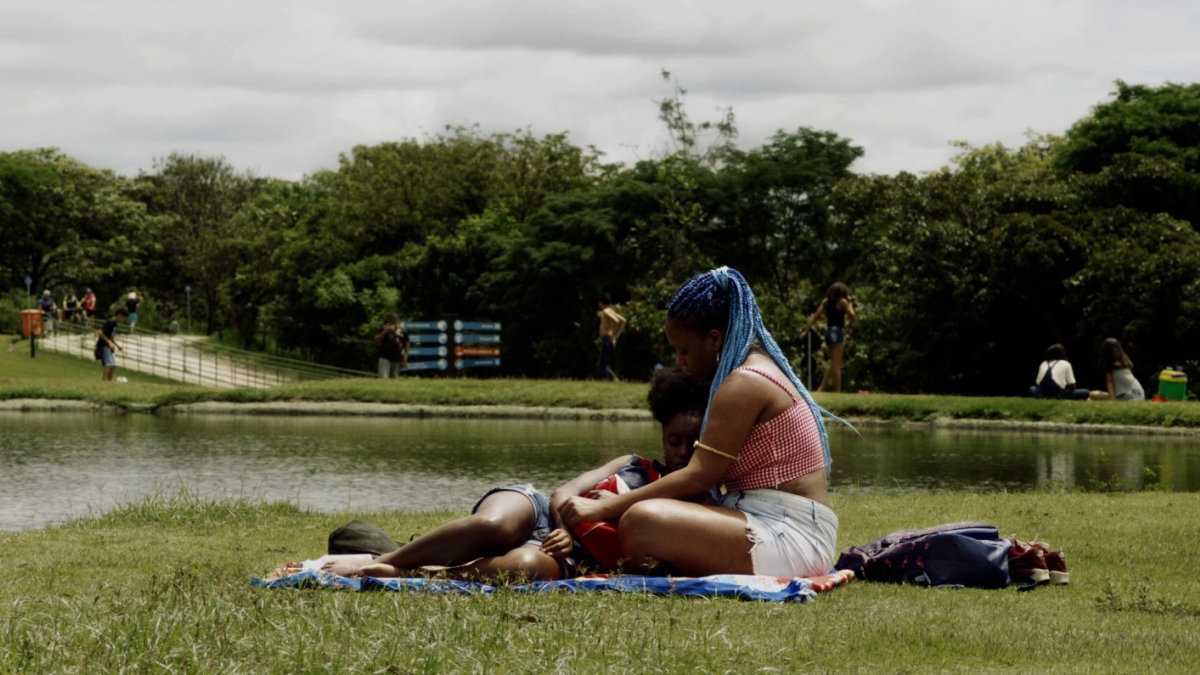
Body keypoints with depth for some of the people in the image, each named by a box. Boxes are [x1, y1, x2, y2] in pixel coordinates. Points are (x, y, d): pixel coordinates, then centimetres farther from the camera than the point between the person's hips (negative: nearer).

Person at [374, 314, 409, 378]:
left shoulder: (403, 331, 7)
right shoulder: (384, 329, 5)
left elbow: (406, 345, 10)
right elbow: (376, 341, -4)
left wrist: (405, 359, 3)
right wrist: (385, 331, -14)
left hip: (397, 359, 2)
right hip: (385, 357, -2)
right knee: (383, 378, -15)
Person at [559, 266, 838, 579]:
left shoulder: (744, 384, -12)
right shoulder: (759, 368, 20)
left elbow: (697, 478, -17)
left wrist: (604, 508, -15)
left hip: (792, 539, -11)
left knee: (642, 521, -28)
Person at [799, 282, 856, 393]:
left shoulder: (826, 301, 11)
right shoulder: (842, 301, -6)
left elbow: (815, 316, 8)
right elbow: (852, 316, -8)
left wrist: (806, 330, 10)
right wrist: (849, 303, 5)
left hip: (828, 331, 7)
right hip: (838, 332, -7)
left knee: (833, 363, 18)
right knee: (836, 364, -5)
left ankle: (821, 388, 11)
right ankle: (837, 391, -6)